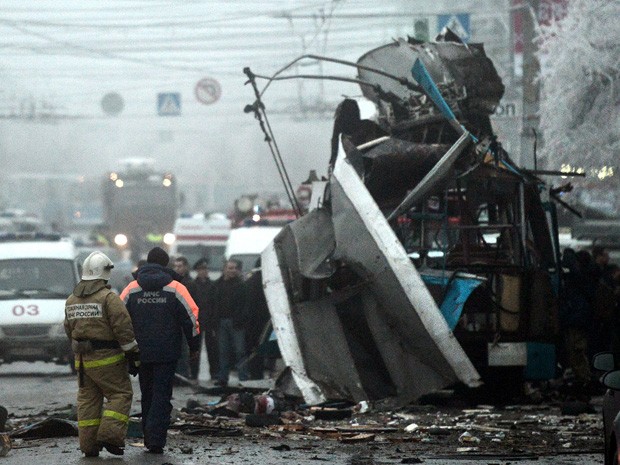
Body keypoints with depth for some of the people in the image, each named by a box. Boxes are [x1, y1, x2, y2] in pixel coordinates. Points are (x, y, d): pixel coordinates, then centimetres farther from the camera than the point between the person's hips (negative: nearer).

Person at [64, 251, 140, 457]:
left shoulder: (71, 301, 11)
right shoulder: (108, 298, -13)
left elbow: (69, 330, 20)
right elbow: (123, 328, -15)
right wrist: (133, 354, -7)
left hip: (82, 360, 7)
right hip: (107, 357, -7)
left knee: (87, 399, 10)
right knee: (120, 394, 0)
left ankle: (88, 443, 8)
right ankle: (109, 434, -14)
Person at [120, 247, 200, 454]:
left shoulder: (132, 289, 3)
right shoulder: (176, 289, -4)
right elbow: (191, 318, -3)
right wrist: (194, 346, 8)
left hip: (141, 352, 3)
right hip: (167, 353, -3)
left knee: (147, 395, 15)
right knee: (162, 396, -3)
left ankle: (149, 438, 17)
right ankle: (156, 440, -14)